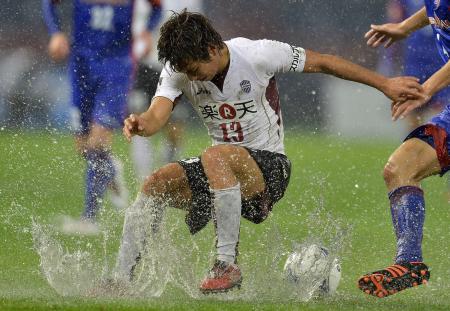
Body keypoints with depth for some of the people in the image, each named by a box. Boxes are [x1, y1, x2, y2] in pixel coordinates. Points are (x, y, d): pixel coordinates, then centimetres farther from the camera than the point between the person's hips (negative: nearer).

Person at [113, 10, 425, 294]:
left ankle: (227, 264, -34)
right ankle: (120, 280, -6)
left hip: (268, 167, -5)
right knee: (155, 185, -15)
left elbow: (322, 62, -6)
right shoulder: (178, 70, -7)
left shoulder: (258, 54, -18)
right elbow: (158, 115, -21)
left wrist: (386, 84, -1)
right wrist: (140, 124, -47)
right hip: (223, 167, 5)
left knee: (215, 157, -36)